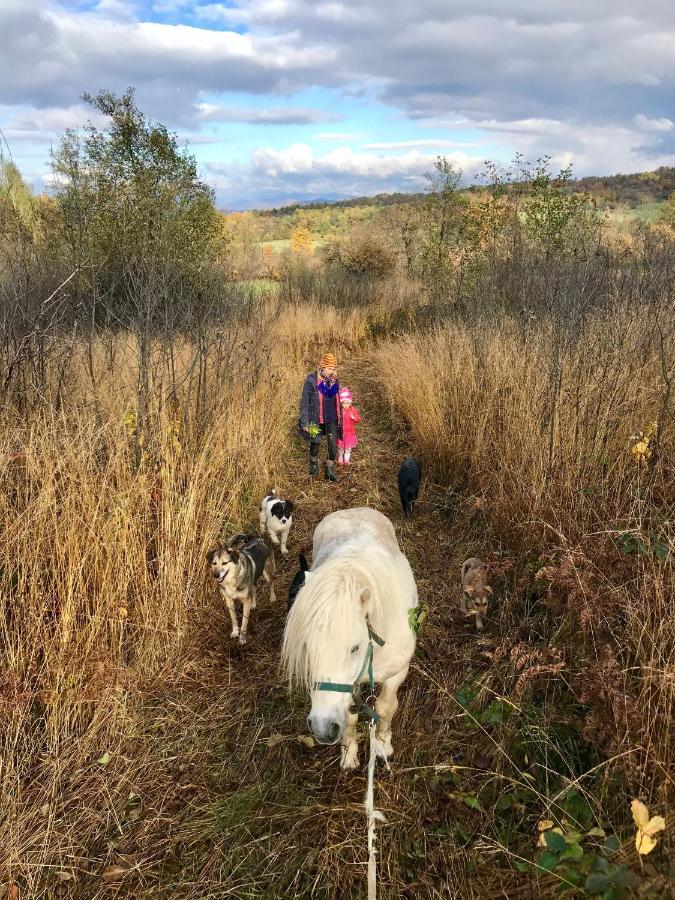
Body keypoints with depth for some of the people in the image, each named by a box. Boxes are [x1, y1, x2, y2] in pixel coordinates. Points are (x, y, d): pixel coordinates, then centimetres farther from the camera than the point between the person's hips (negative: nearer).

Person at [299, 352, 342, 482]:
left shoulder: (334, 380, 1)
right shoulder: (311, 380, -15)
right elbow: (305, 402, -11)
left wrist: (340, 417, 17)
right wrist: (305, 422, -11)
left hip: (332, 419, 3)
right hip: (316, 418, -3)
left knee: (333, 445, 0)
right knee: (316, 442, 14)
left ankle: (330, 470, 18)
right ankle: (314, 463, 42)